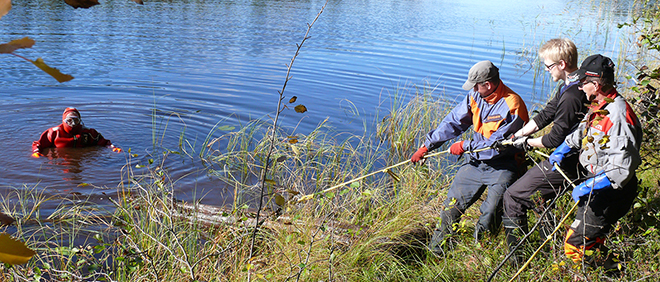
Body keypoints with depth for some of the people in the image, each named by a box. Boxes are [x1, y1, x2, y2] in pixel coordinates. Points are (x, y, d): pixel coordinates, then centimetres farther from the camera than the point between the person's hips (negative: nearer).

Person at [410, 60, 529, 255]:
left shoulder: (512, 106, -21)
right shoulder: (476, 97, 0)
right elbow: (453, 122, 7)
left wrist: (465, 146, -12)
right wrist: (427, 146, 4)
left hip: (502, 167, -6)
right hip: (476, 162, 6)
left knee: (490, 217, -16)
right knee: (451, 206, 2)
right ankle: (435, 250, 16)